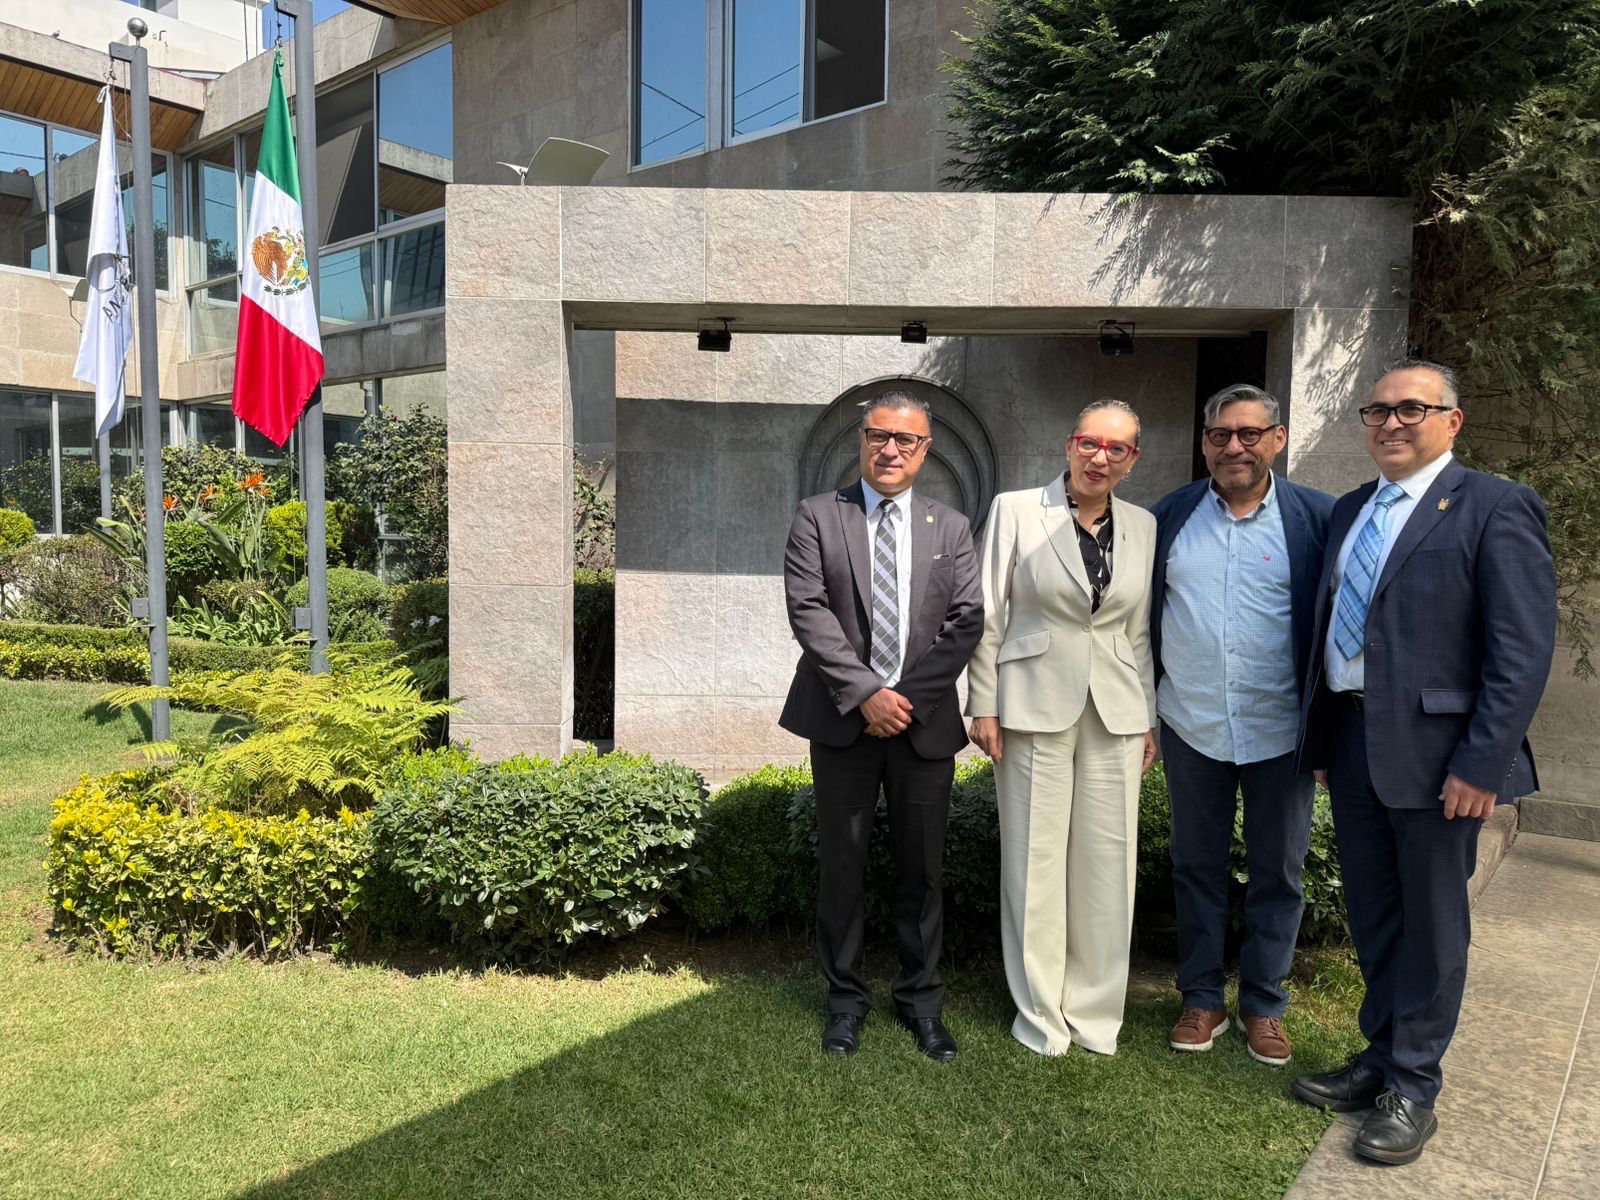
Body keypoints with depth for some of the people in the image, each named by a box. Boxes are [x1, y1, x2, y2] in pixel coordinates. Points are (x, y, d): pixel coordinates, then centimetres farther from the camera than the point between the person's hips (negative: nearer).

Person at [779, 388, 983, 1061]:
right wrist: (865, 693, -14)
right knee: (842, 866, 7)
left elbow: (967, 620, 2)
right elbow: (808, 611, -7)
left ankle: (921, 999, 26)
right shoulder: (818, 517, 3)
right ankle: (846, 999, 24)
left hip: (926, 721, 2)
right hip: (844, 719, -1)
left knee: (922, 868, 9)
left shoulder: (951, 528, 10)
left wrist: (910, 696, -10)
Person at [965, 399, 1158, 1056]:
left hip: (1114, 712, 3)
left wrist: (1150, 716, 12)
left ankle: (1093, 1008, 25)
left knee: (1107, 861, 7)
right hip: (1035, 706, -3)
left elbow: (1140, 629, 13)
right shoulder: (1015, 510, -3)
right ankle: (1040, 1012, 21)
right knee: (1036, 860, 4)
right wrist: (984, 706, -4)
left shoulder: (1141, 526, 8)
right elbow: (988, 615, -2)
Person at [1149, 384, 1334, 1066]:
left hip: (1282, 732, -1)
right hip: (1191, 729, 2)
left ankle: (1264, 1006, 29)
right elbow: (1143, 618, 6)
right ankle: (1201, 998, 28)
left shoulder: (1317, 518, -5)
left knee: (1278, 873, 11)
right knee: (1196, 867, 13)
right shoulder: (1168, 517, 1)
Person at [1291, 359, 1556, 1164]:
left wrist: (1483, 764, -17)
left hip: (1433, 749, -6)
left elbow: (1524, 651, -14)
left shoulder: (1495, 509, -8)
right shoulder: (1349, 511, 12)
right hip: (1351, 738, 6)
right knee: (1372, 916, 18)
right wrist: (1322, 734, 10)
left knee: (1430, 924, 9)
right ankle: (1380, 1059, 35)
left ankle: (1411, 1089, 24)